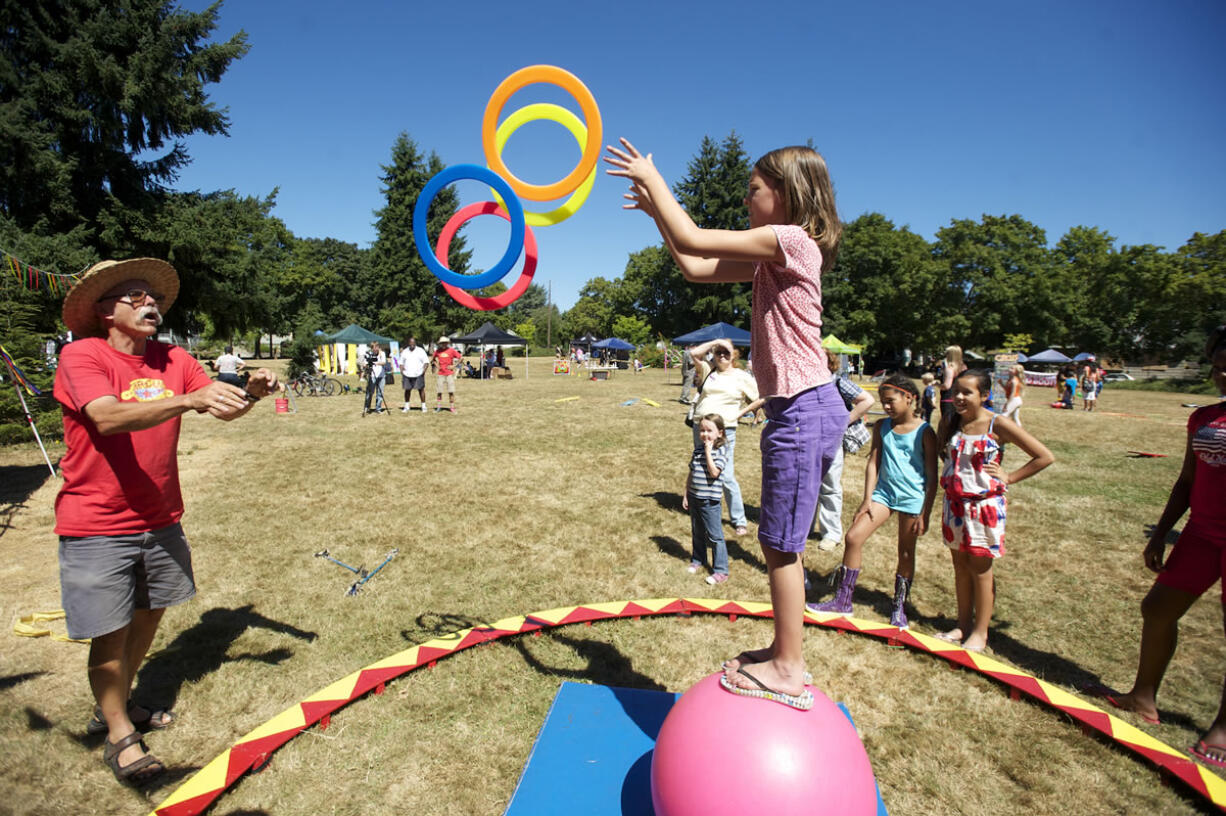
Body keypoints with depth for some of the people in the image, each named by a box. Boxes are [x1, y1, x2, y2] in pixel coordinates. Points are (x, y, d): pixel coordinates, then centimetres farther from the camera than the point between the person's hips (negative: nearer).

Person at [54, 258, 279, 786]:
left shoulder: (174, 359, 2)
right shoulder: (81, 356, -12)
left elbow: (221, 407, -8)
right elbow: (109, 417, -30)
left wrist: (250, 393, -30)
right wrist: (190, 399, -43)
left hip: (159, 520, 5)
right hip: (96, 528, -5)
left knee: (149, 615, 17)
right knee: (110, 631, 3)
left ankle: (115, 705, 39)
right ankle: (119, 734, 23)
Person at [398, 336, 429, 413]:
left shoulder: (421, 351, 4)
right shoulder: (405, 351, 12)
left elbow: (426, 361, 3)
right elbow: (401, 362, 17)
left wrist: (424, 369, -12)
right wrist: (401, 370, 1)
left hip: (418, 374, -2)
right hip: (407, 374, 2)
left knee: (421, 389, -3)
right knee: (407, 390, 5)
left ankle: (423, 406, 4)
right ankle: (407, 406, 15)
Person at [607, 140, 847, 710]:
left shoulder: (791, 241, -12)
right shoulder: (775, 254, 18)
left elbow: (692, 241, -16)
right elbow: (696, 269, 18)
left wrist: (652, 178, -2)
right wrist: (657, 209, 18)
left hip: (804, 411, -10)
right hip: (801, 409, 10)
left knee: (781, 544, -1)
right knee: (779, 542, 16)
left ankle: (788, 673, 14)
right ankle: (786, 653, 30)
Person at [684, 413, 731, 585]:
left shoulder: (720, 451, -12)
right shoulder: (698, 449, 6)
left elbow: (714, 472, -25)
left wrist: (708, 452, -21)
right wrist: (686, 494, 12)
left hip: (709, 500, -6)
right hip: (694, 498, 6)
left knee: (714, 536, 1)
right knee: (697, 533, 20)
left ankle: (721, 570, 9)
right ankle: (697, 560, 38)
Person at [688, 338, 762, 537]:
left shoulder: (742, 377, 3)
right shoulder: (708, 371, 10)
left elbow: (760, 400, 5)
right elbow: (694, 353, 2)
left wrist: (741, 413, -2)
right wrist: (715, 342, 2)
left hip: (724, 430, -4)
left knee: (727, 477, -6)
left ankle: (739, 520, 7)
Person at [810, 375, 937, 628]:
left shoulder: (924, 432, -7)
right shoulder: (882, 427, 5)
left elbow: (932, 476, -6)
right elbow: (873, 463, 5)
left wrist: (925, 513, -10)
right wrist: (867, 499, -1)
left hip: (912, 498, -3)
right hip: (883, 492, 4)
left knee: (906, 553, 8)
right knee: (853, 537, -8)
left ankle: (899, 608, 27)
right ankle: (842, 601, 3)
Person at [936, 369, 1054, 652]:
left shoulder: (998, 424, -12)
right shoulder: (952, 423, 1)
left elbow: (1044, 457, -9)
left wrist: (1008, 478, -9)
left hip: (984, 505, -5)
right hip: (955, 503, 5)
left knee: (980, 568, 6)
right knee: (960, 566, 14)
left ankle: (980, 632, 21)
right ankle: (963, 625, 28)